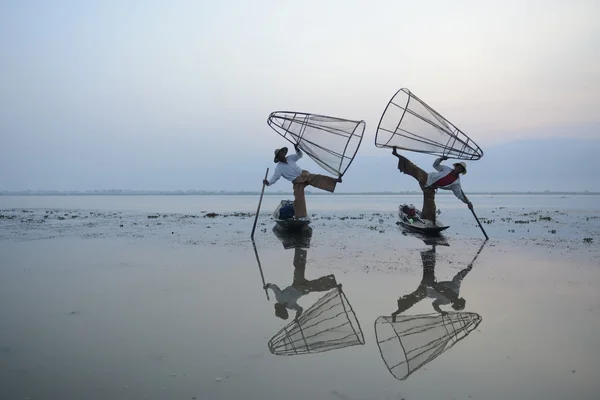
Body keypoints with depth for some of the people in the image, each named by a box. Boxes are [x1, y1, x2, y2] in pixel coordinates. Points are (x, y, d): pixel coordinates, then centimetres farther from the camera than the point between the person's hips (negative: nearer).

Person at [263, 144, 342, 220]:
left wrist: (297, 149, -5)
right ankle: (300, 217, -3)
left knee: (318, 178, -19)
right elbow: (275, 177, -9)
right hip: (297, 182, -3)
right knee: (299, 198, -11)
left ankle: (335, 180, -25)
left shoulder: (290, 158, 6)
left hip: (304, 175, 3)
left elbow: (300, 155, 14)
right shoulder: (279, 167, -5)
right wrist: (268, 183, -25)